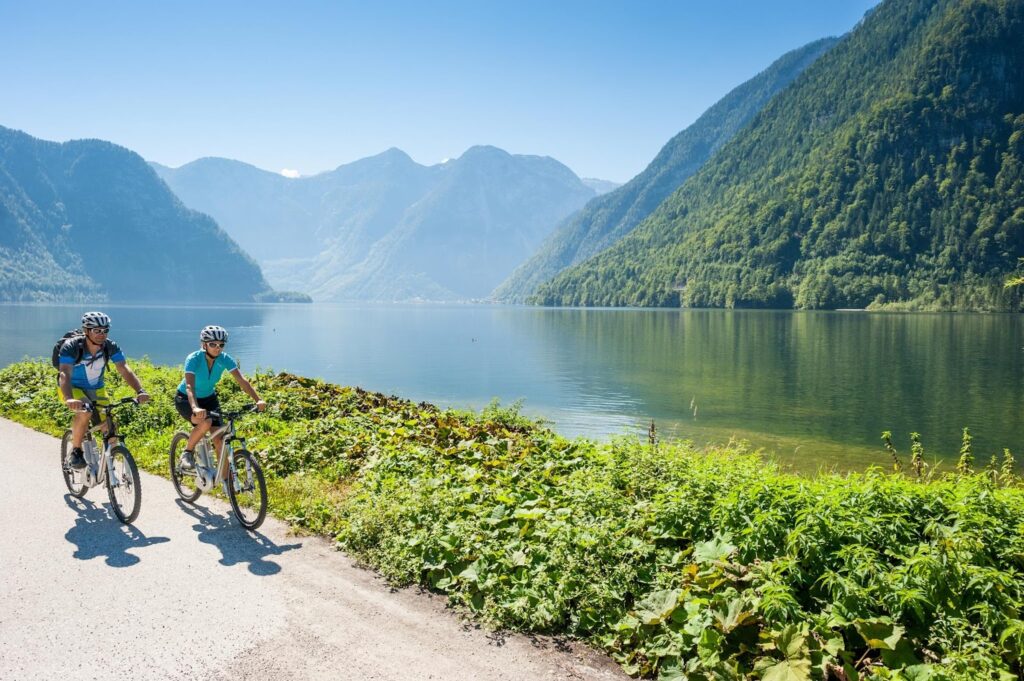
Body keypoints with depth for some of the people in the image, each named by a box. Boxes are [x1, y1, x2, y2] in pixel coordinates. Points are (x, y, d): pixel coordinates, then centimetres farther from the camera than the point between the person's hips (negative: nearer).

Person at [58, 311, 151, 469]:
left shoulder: (110, 347, -18)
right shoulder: (71, 347, -27)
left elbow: (125, 369, -27)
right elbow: (65, 374, -40)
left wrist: (140, 391, -45)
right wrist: (69, 399, -59)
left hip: (96, 388, 4)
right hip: (73, 387, -3)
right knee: (84, 412, -33)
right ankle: (76, 452, -13)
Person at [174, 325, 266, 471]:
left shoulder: (225, 359, -18)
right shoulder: (193, 359, -28)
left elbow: (242, 380, -27)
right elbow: (189, 386, -41)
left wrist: (258, 400, -41)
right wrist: (195, 408, -59)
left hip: (209, 398, 4)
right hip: (186, 399, -4)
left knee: (219, 439, -9)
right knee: (205, 422, -34)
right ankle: (187, 453, -8)